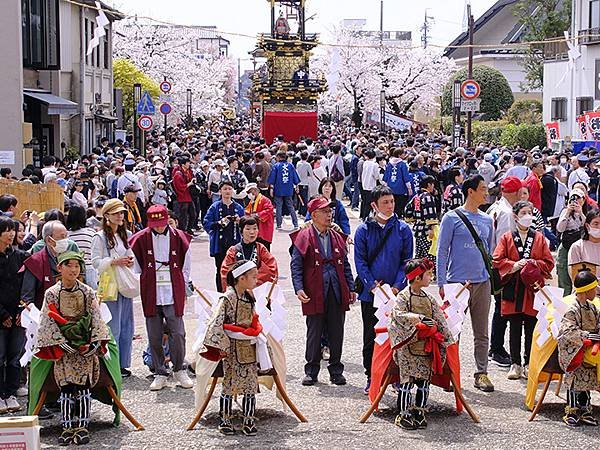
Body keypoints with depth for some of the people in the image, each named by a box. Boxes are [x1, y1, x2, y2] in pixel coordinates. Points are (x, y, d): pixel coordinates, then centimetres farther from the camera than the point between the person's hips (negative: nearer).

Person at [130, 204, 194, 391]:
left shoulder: (178, 238, 2)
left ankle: (179, 370, 14)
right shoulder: (140, 239, 1)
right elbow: (136, 267, 11)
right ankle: (160, 374, 14)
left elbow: (186, 266, 13)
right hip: (151, 296, 1)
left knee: (178, 334, -3)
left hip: (173, 296, -1)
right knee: (154, 337, 4)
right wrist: (145, 283, 9)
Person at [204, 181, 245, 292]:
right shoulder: (215, 207, 2)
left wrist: (239, 222, -8)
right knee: (220, 270, 3)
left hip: (235, 244, 1)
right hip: (220, 244, -1)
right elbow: (206, 224, -3)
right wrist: (219, 223, -16)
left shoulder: (238, 208, 9)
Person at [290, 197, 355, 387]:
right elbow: (296, 265, -5)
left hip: (337, 293, 4)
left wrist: (351, 288, 11)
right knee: (314, 334, 4)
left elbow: (345, 265, 18)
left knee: (336, 334, 7)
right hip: (314, 294, -4)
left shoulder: (337, 237, 14)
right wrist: (299, 288, -16)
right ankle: (311, 371, 15)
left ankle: (336, 371, 18)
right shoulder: (304, 237, -2)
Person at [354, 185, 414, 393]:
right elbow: (360, 261, -1)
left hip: (396, 293, 0)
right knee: (370, 337, 6)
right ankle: (371, 377, 16)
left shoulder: (403, 229, 2)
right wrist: (373, 286, -11)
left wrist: (397, 286, -9)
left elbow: (407, 260, 2)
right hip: (370, 293, 0)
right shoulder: (364, 230, 0)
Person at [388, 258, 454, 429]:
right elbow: (398, 314, -21)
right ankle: (403, 414, 1)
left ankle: (419, 412, 15)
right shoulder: (403, 297, -7)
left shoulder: (429, 299, 12)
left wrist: (444, 339, 7)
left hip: (426, 347, 6)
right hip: (408, 346, -6)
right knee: (407, 379, -5)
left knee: (424, 379, 6)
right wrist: (419, 318, -28)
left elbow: (439, 320, 14)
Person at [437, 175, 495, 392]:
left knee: (482, 332, 7)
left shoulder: (487, 220, 13)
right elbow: (442, 251, -3)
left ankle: (481, 373, 14)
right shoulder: (452, 218, -3)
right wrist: (441, 283, -8)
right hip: (457, 282, -5)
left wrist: (490, 275, 13)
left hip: (482, 282, 5)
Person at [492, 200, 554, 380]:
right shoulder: (507, 238, 6)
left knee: (531, 330, 2)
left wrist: (534, 264, -11)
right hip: (513, 289, 0)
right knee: (515, 329, 3)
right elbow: (497, 260, -1)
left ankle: (529, 364, 10)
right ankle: (515, 364, 10)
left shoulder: (539, 238, 9)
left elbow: (549, 263, 6)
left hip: (533, 290, 1)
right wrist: (514, 266, -13)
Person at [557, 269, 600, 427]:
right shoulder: (572, 311, -20)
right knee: (575, 379, -7)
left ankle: (584, 410, 19)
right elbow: (567, 331, -28)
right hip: (574, 352, -8)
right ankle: (571, 412, 4)